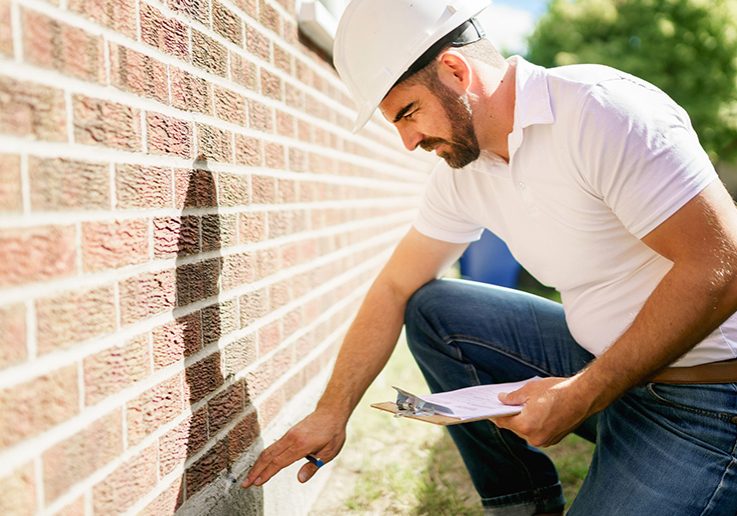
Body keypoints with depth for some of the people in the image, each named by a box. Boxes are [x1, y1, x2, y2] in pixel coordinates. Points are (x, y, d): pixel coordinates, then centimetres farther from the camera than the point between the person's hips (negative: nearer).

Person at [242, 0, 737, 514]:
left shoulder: (603, 110, -22)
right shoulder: (460, 174, 1)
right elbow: (395, 288, 7)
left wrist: (582, 395, -23)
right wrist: (332, 413, 5)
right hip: (599, 356, 7)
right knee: (430, 310, -1)